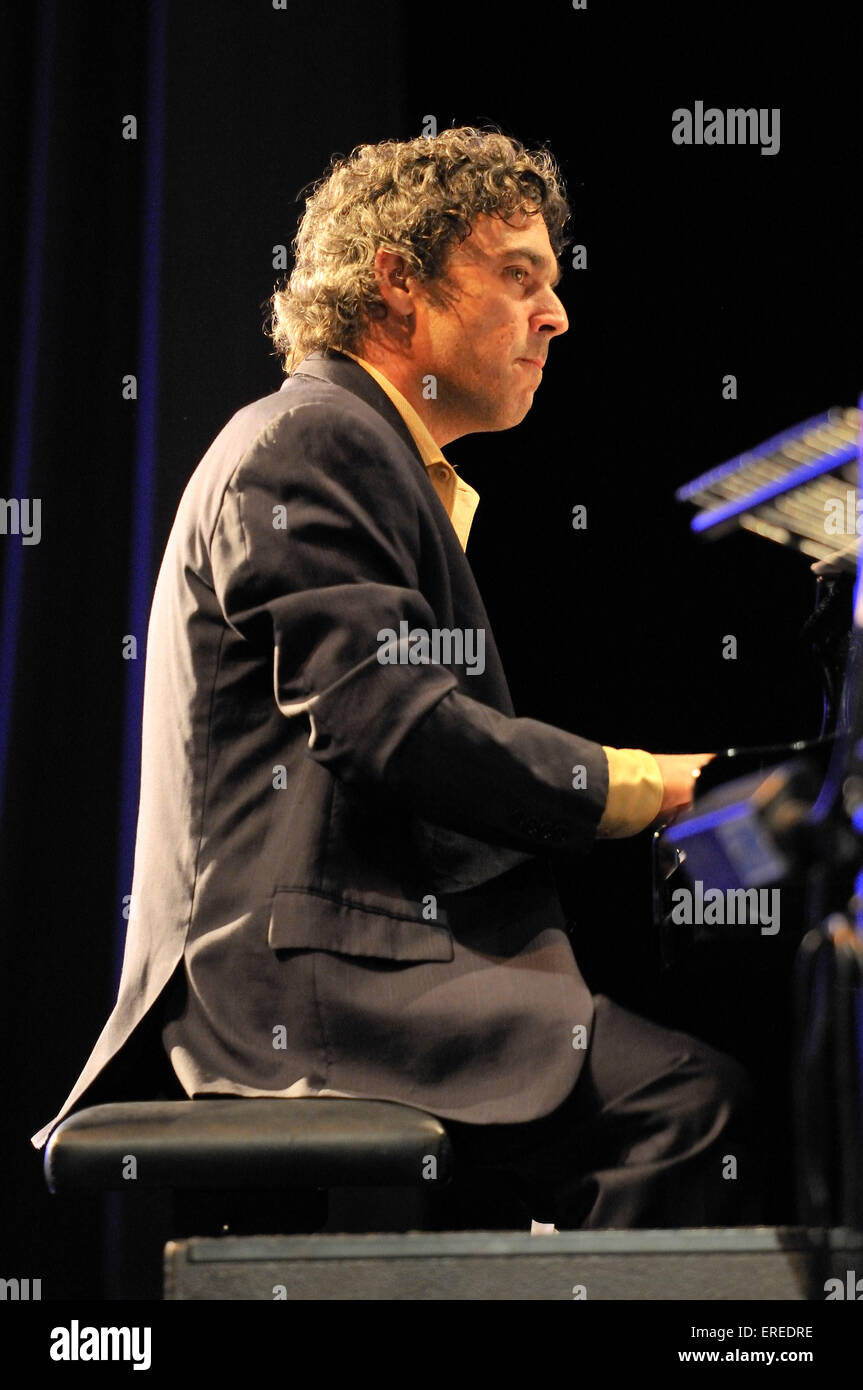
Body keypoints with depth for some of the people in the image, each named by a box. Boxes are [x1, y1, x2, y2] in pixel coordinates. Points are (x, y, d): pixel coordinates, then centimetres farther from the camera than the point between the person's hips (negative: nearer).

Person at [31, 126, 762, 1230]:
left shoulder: (399, 472, 27)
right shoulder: (308, 444, -7)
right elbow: (391, 722, -18)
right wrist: (644, 788, -11)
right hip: (299, 970, -10)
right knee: (689, 1097, -24)